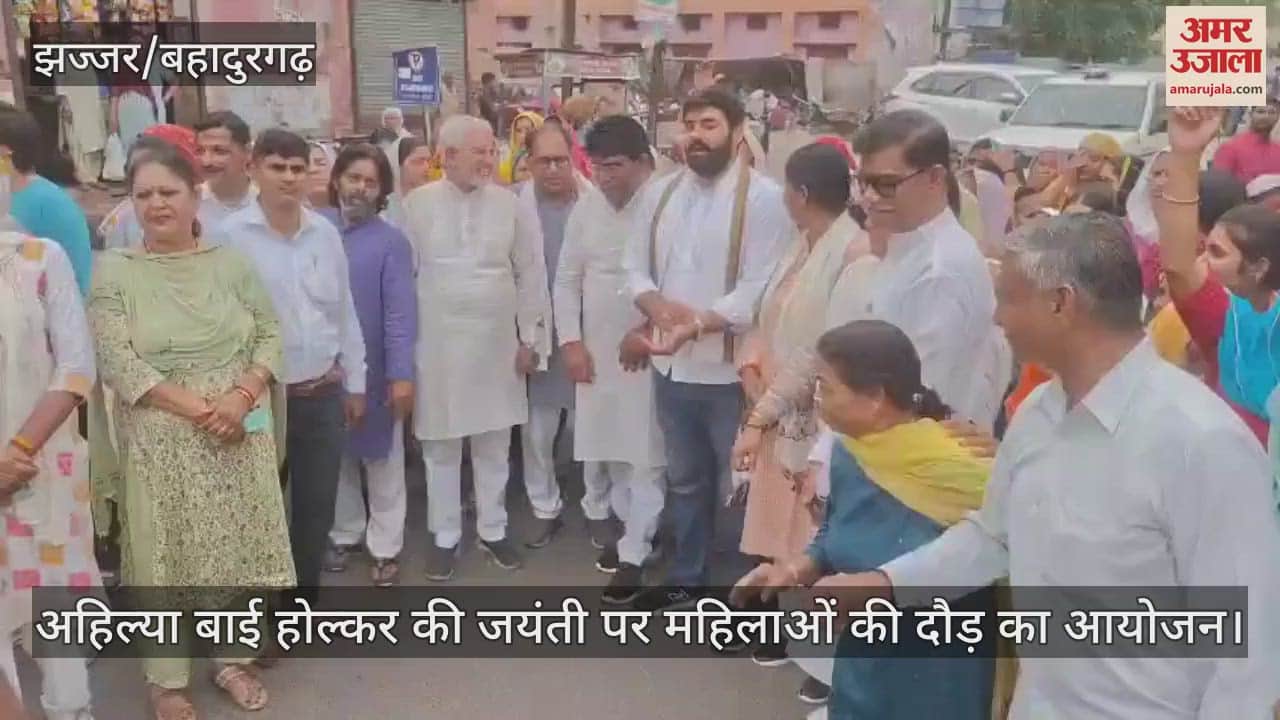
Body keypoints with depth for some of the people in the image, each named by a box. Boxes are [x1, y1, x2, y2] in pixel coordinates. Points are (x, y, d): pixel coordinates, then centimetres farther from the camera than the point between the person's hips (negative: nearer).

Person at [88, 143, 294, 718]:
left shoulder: (231, 262, 5)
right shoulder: (114, 272, -3)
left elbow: (270, 335, 4)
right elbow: (117, 362, -11)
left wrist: (241, 397, -14)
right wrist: (198, 409, -17)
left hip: (240, 435, 3)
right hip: (162, 441, -2)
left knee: (237, 547, 10)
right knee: (167, 556, 6)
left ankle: (232, 659, 29)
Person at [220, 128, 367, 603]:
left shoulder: (326, 233, 4)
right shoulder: (231, 235, -9)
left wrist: (355, 382, 12)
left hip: (324, 395, 4)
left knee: (317, 507, 14)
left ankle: (304, 598, 32)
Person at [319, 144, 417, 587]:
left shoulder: (391, 242, -6)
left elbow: (401, 312, -10)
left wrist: (401, 374, -16)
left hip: (374, 370, -3)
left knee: (381, 457, 8)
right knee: (334, 455, 16)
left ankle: (385, 547, 19)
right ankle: (344, 534, 34)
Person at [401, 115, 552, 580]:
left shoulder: (511, 206, -1)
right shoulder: (416, 204, -4)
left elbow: (532, 276, 2)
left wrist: (531, 339, 1)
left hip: (496, 343, 1)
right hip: (437, 343, -1)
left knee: (494, 445, 12)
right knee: (440, 446, 10)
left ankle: (493, 530, 29)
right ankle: (445, 537, 25)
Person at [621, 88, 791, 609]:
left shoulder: (764, 198, -12)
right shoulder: (660, 193, 7)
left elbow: (759, 291, -19)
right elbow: (636, 268, 8)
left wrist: (695, 325, -29)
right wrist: (657, 304, -14)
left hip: (732, 369, -6)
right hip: (672, 366, 6)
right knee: (685, 480, 21)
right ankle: (687, 578, 39)